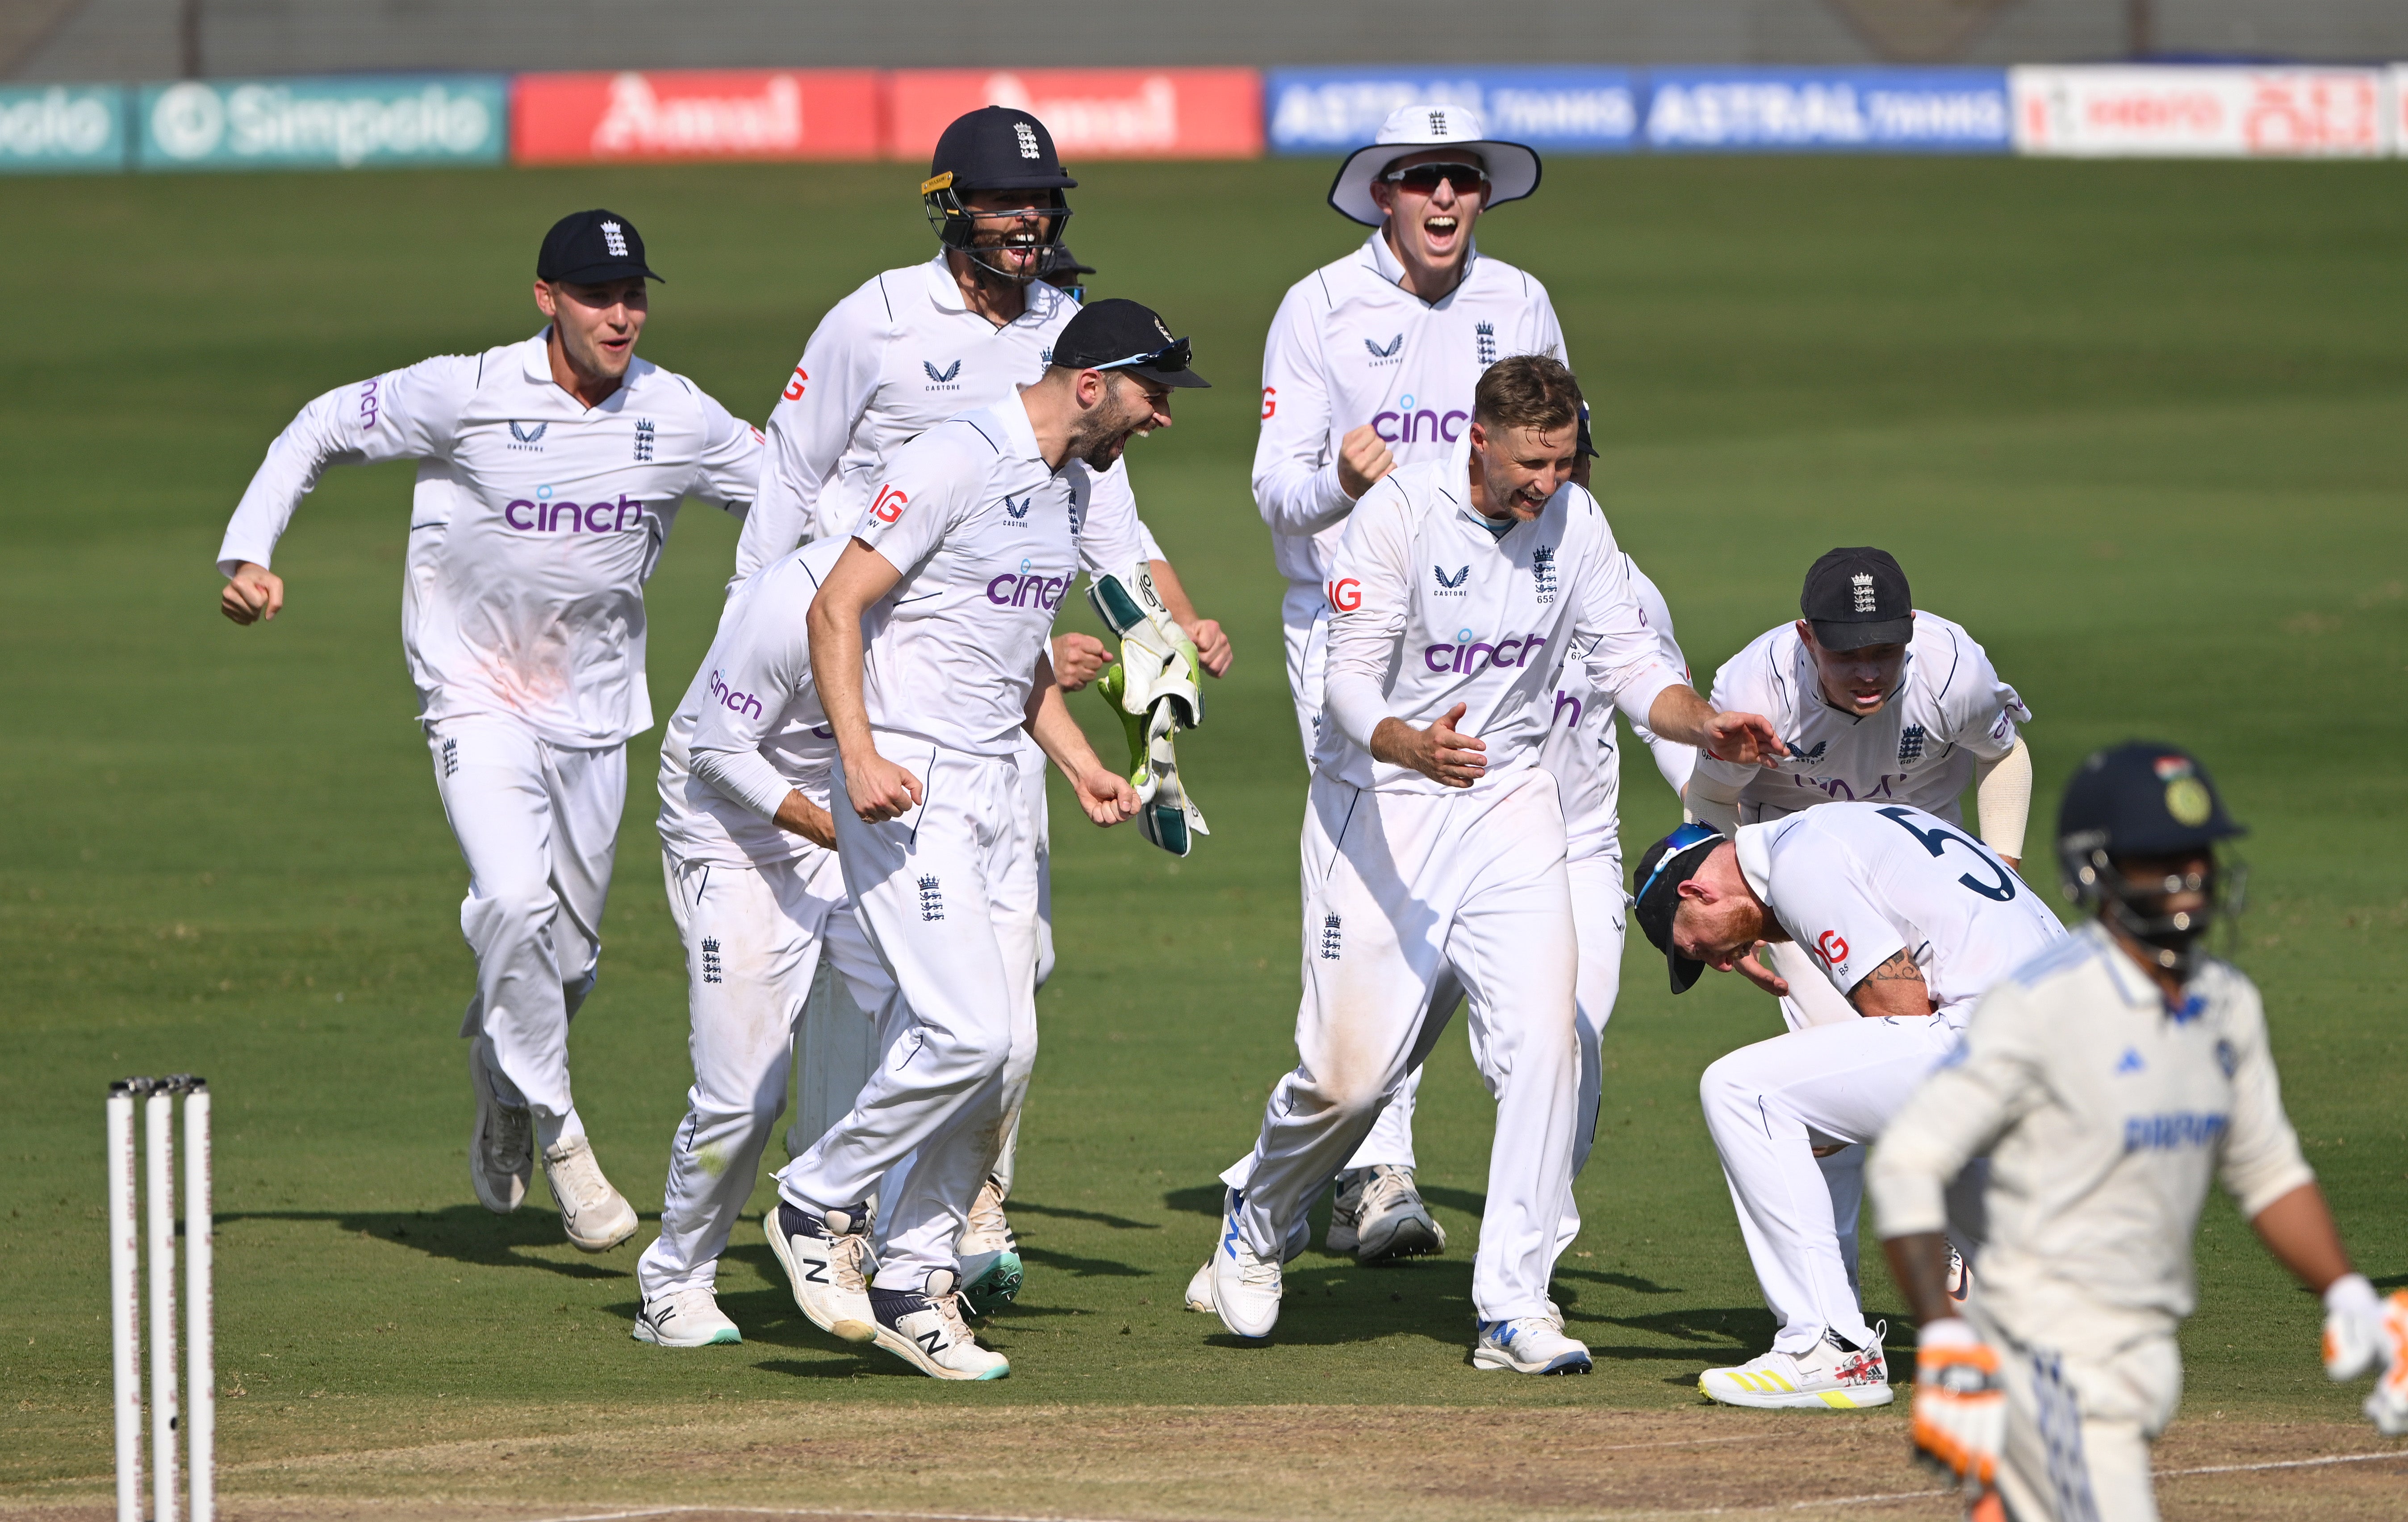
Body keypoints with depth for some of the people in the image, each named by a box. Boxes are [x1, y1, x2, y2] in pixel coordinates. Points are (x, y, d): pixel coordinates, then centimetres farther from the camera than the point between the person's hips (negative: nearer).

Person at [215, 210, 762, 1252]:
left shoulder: (679, 417, -5)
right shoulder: (467, 395, -15)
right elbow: (320, 432, -5)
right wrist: (247, 556, -17)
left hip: (595, 714, 4)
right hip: (479, 702, -4)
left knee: (569, 953, 12)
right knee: (515, 900, -26)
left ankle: (499, 1070, 44)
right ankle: (554, 1129, -11)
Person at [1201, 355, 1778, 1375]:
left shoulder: (1573, 523, -2)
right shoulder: (1400, 514, -16)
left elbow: (1630, 667, 1)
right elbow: (1351, 679, -21)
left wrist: (1705, 724, -20)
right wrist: (1412, 745, -42)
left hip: (1508, 803, 4)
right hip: (1377, 804, -4)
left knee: (1543, 1041, -13)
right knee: (1351, 1069, -5)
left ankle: (1513, 1308, -9)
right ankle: (1258, 1220, 28)